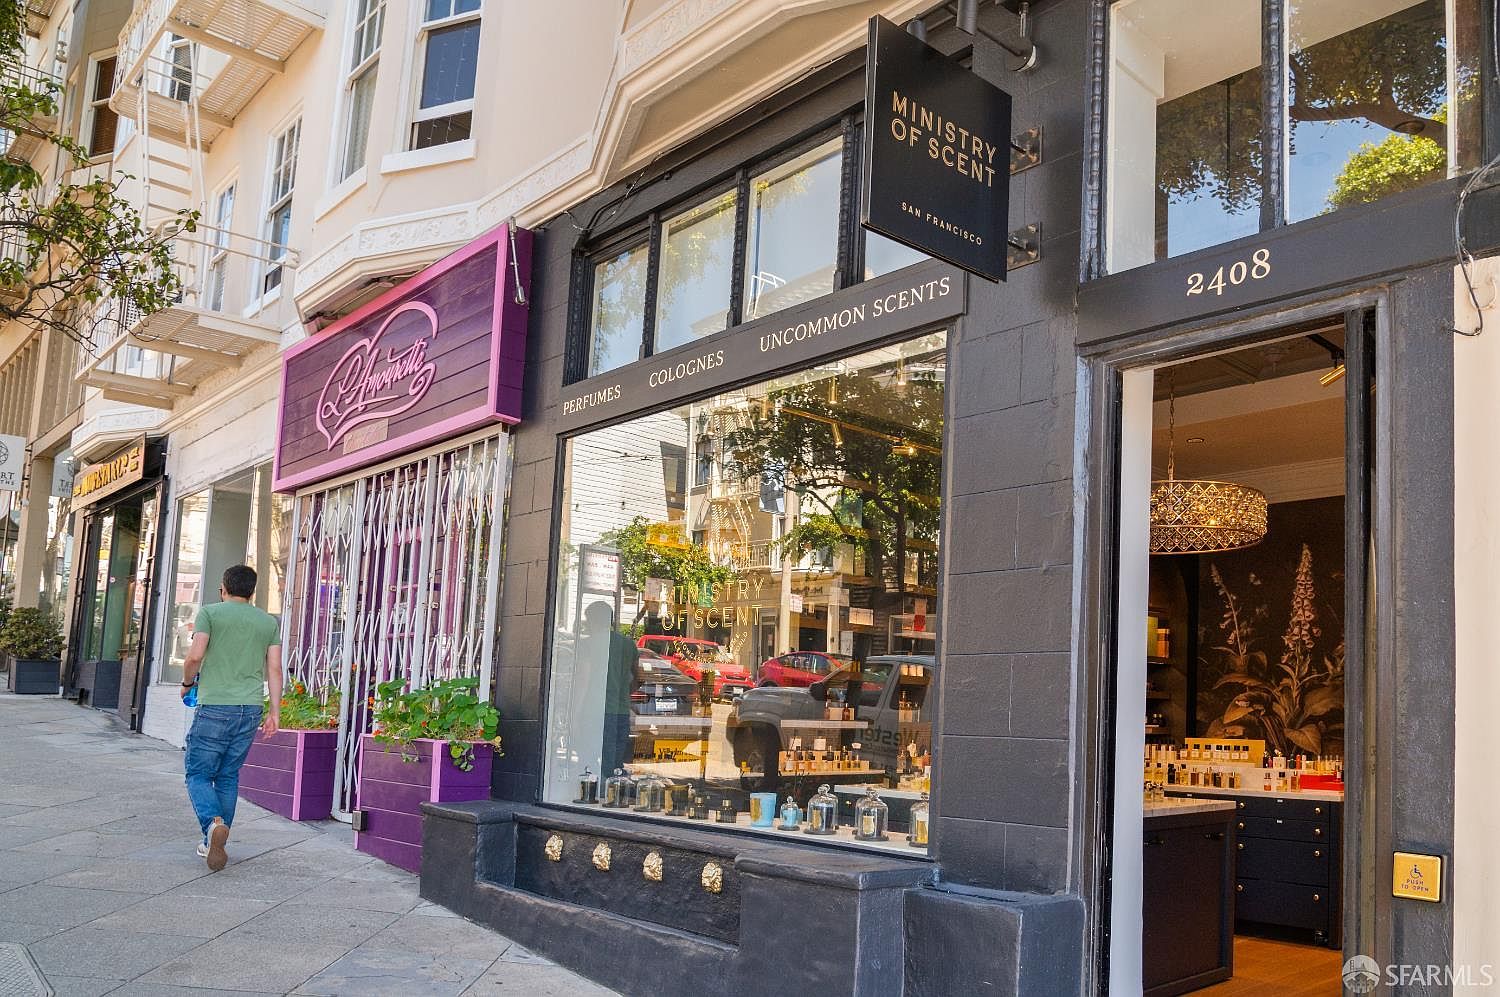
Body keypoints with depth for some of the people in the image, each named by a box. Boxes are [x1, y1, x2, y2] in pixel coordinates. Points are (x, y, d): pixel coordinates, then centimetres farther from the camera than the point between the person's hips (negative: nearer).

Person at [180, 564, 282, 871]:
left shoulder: (210, 612, 2)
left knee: (198, 773, 3)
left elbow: (195, 655, -10)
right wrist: (275, 711, 8)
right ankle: (213, 843, 16)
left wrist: (187, 682, 9)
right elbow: (274, 669, 7)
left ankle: (213, 823, -22)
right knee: (229, 776, 14)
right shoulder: (269, 622, 12)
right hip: (250, 709, 4)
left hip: (214, 707, -4)